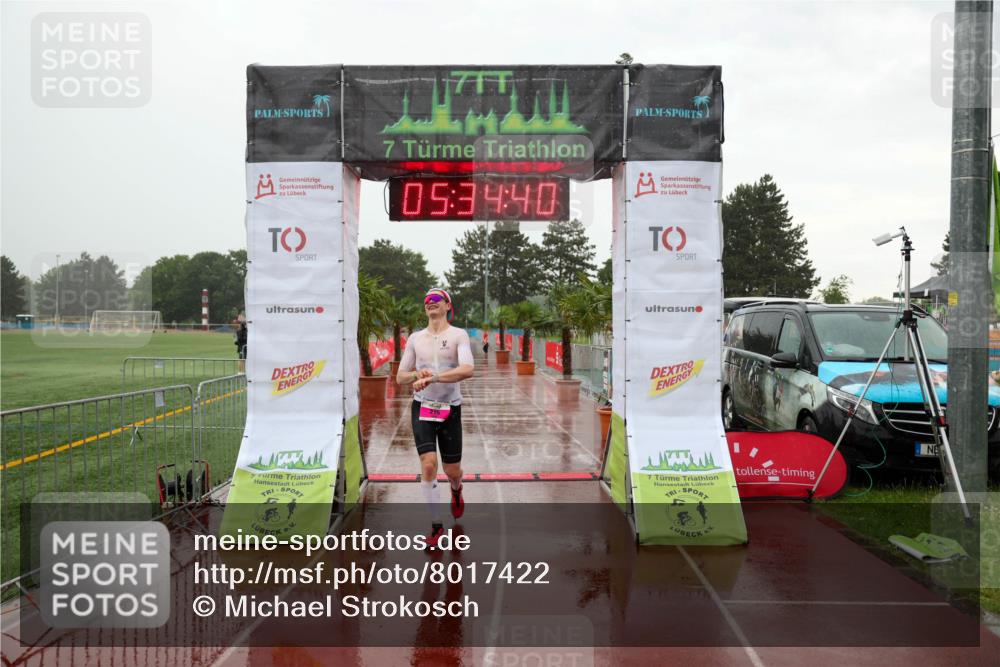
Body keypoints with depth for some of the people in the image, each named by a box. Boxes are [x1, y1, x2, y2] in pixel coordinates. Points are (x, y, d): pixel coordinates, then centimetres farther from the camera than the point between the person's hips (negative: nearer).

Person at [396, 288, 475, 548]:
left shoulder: (458, 335, -4)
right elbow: (400, 377, 10)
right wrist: (416, 375, -13)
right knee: (428, 464, -14)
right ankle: (436, 525, -1)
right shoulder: (415, 338, 8)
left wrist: (432, 378, -27)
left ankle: (456, 490, 45)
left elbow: (468, 370, -21)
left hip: (450, 409, -2)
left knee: (452, 470, 6)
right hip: (422, 408, 2)